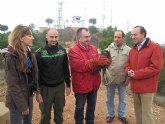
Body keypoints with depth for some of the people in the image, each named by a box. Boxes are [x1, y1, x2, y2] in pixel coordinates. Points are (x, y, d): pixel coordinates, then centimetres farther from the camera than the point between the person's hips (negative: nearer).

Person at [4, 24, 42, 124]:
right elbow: (13, 84, -20)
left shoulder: (30, 54, 2)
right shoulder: (11, 57, -20)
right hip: (17, 101, -7)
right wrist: (22, 105, -18)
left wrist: (37, 90, 2)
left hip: (29, 95, 7)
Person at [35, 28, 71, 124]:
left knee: (59, 111, 17)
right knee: (45, 112, 13)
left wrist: (68, 84, 7)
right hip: (45, 87, -2)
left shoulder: (62, 50, 0)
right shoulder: (40, 52, -10)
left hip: (60, 86, 3)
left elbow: (66, 69, 6)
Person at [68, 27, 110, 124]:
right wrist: (96, 62, -33)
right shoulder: (73, 51, -15)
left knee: (92, 106, 22)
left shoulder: (94, 48, 5)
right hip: (81, 85, -5)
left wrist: (104, 62, -18)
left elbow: (98, 62, 5)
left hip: (94, 84, 6)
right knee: (80, 108, 13)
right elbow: (80, 66, -26)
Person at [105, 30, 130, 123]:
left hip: (123, 80, 0)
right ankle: (111, 114, 35)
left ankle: (122, 115, 36)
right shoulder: (108, 49, -5)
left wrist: (128, 79, -6)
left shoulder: (128, 50, -6)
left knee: (122, 99, 17)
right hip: (110, 79, 0)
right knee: (110, 98, 15)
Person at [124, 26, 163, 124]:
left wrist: (136, 74, -19)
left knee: (146, 112, 0)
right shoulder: (132, 50, 13)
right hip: (135, 86, 7)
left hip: (147, 86, -7)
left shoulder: (155, 47, -11)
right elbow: (128, 64, 17)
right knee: (138, 110, 18)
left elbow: (156, 67, -19)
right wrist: (129, 71, -9)